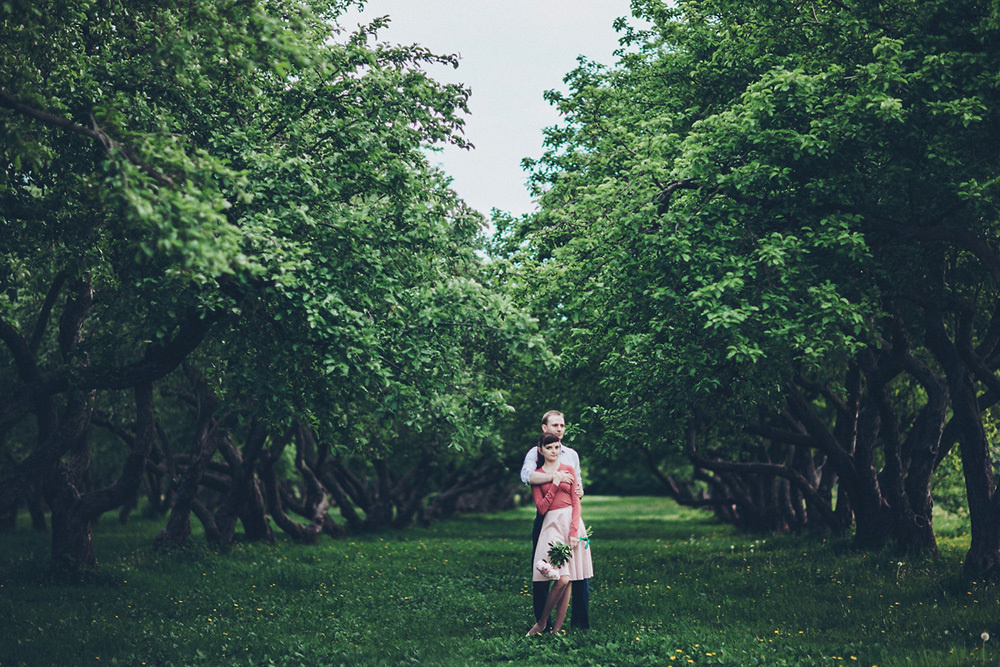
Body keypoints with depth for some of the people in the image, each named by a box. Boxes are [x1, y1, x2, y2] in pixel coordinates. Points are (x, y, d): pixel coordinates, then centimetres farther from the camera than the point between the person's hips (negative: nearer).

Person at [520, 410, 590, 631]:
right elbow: (527, 475, -19)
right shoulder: (535, 453, 1)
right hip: (545, 519, -3)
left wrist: (579, 491, -1)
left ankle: (580, 621, 5)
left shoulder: (572, 454, 17)